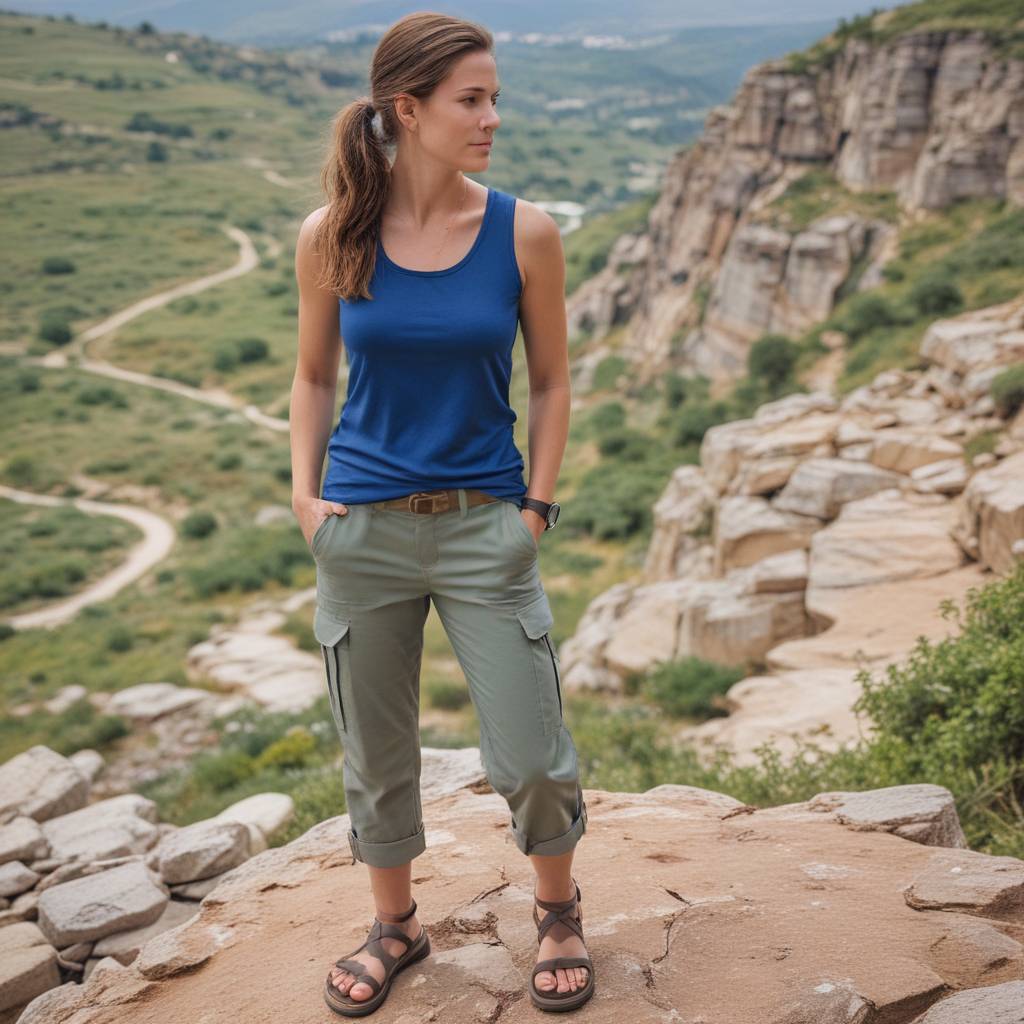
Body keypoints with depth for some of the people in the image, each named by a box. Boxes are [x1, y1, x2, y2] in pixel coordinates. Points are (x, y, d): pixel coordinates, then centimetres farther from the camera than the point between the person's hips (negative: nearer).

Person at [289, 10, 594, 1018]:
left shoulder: (523, 233, -5)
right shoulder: (330, 236, -3)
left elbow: (550, 379, 5)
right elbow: (313, 377, 9)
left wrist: (537, 504, -2)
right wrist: (305, 493, -1)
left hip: (484, 527, -1)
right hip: (362, 528, 1)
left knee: (531, 756, 2)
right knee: (375, 753, 14)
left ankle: (558, 907, 33)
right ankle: (395, 923, 38)